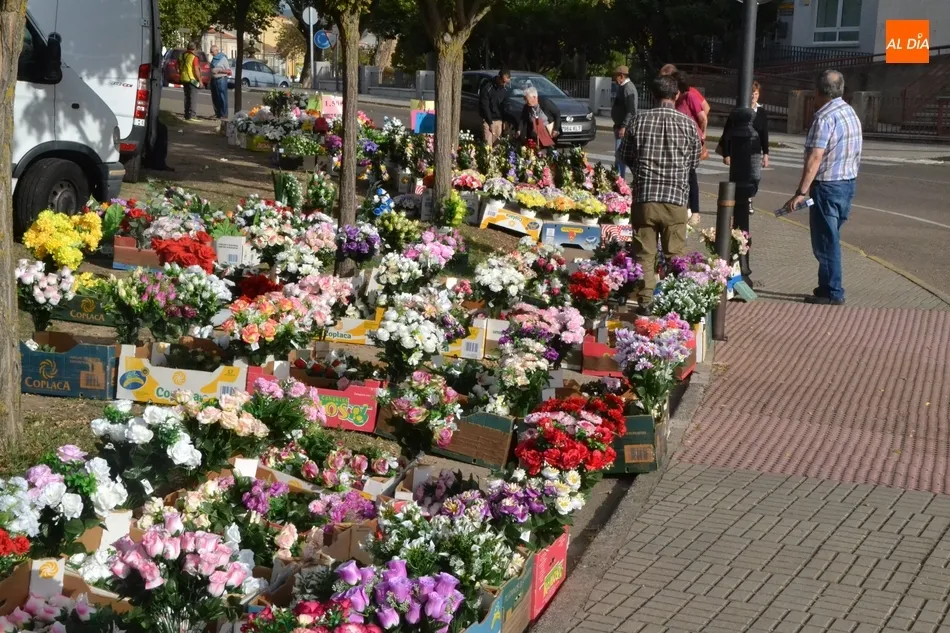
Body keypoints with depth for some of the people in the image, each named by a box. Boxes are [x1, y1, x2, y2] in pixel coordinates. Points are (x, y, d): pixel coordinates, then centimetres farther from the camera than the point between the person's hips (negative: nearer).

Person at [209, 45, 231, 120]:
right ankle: (217, 113, 18)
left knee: (222, 97, -7)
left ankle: (224, 114, -7)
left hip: (221, 79, -8)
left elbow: (229, 71, -9)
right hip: (214, 79, 8)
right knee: (215, 98, 10)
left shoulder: (223, 58, -7)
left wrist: (220, 70, -22)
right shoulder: (214, 58, 16)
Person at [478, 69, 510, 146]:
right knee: (488, 144, -12)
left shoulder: (505, 89, 6)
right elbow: (484, 106, -12)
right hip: (488, 120, -5)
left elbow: (504, 106, 13)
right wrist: (490, 122, -14)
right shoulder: (487, 87, -12)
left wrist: (504, 120, 4)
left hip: (499, 120, 5)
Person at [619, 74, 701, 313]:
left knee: (644, 253, 8)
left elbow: (625, 155, 9)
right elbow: (694, 162, 8)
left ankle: (645, 302, 10)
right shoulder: (688, 123, -2)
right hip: (676, 197, 0)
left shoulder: (640, 120, -1)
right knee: (674, 255, 9)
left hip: (644, 196, 0)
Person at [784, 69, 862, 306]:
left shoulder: (825, 118, -17)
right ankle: (827, 286, 24)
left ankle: (833, 293, 2)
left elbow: (815, 157, -24)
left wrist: (801, 192, -25)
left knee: (826, 242, -2)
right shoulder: (850, 112, 12)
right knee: (830, 239, 18)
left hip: (827, 186, -9)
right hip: (848, 181, 9)